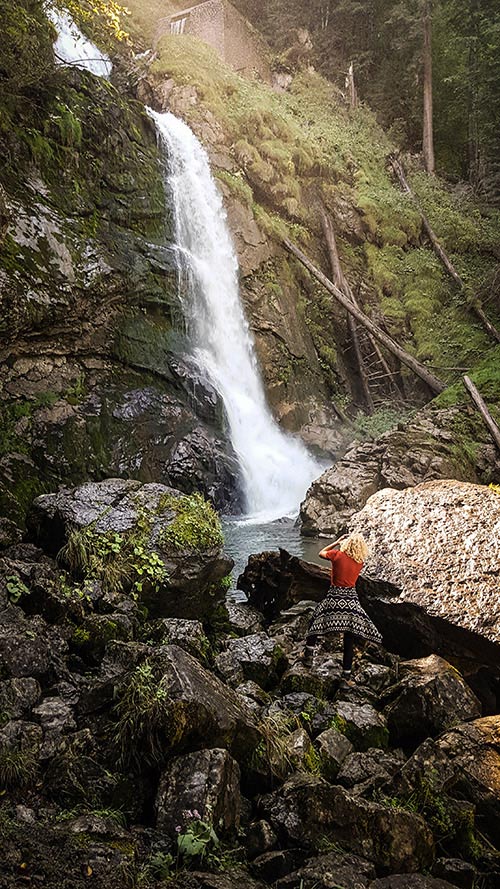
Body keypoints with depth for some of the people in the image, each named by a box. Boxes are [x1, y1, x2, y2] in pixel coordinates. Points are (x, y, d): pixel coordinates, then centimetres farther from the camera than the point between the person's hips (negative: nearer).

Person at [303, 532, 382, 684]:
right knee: (349, 641, 7)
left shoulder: (338, 555, -8)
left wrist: (337, 541, 17)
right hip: (351, 601, 2)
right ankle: (346, 674, 10)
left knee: (315, 621, 22)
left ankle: (309, 654, 23)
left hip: (334, 599, -2)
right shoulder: (360, 562, 1)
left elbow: (321, 553, 11)